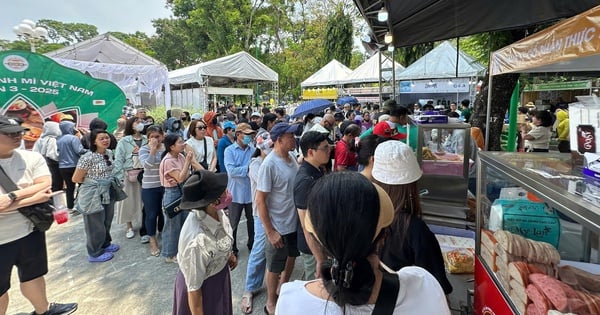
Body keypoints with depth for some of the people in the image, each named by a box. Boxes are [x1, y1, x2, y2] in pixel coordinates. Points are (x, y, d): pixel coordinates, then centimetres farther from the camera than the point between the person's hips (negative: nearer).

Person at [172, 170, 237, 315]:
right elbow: (194, 288, -26)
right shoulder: (197, 242, -41)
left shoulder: (216, 212, -19)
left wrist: (228, 254, 12)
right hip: (204, 289, -6)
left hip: (219, 276, 7)